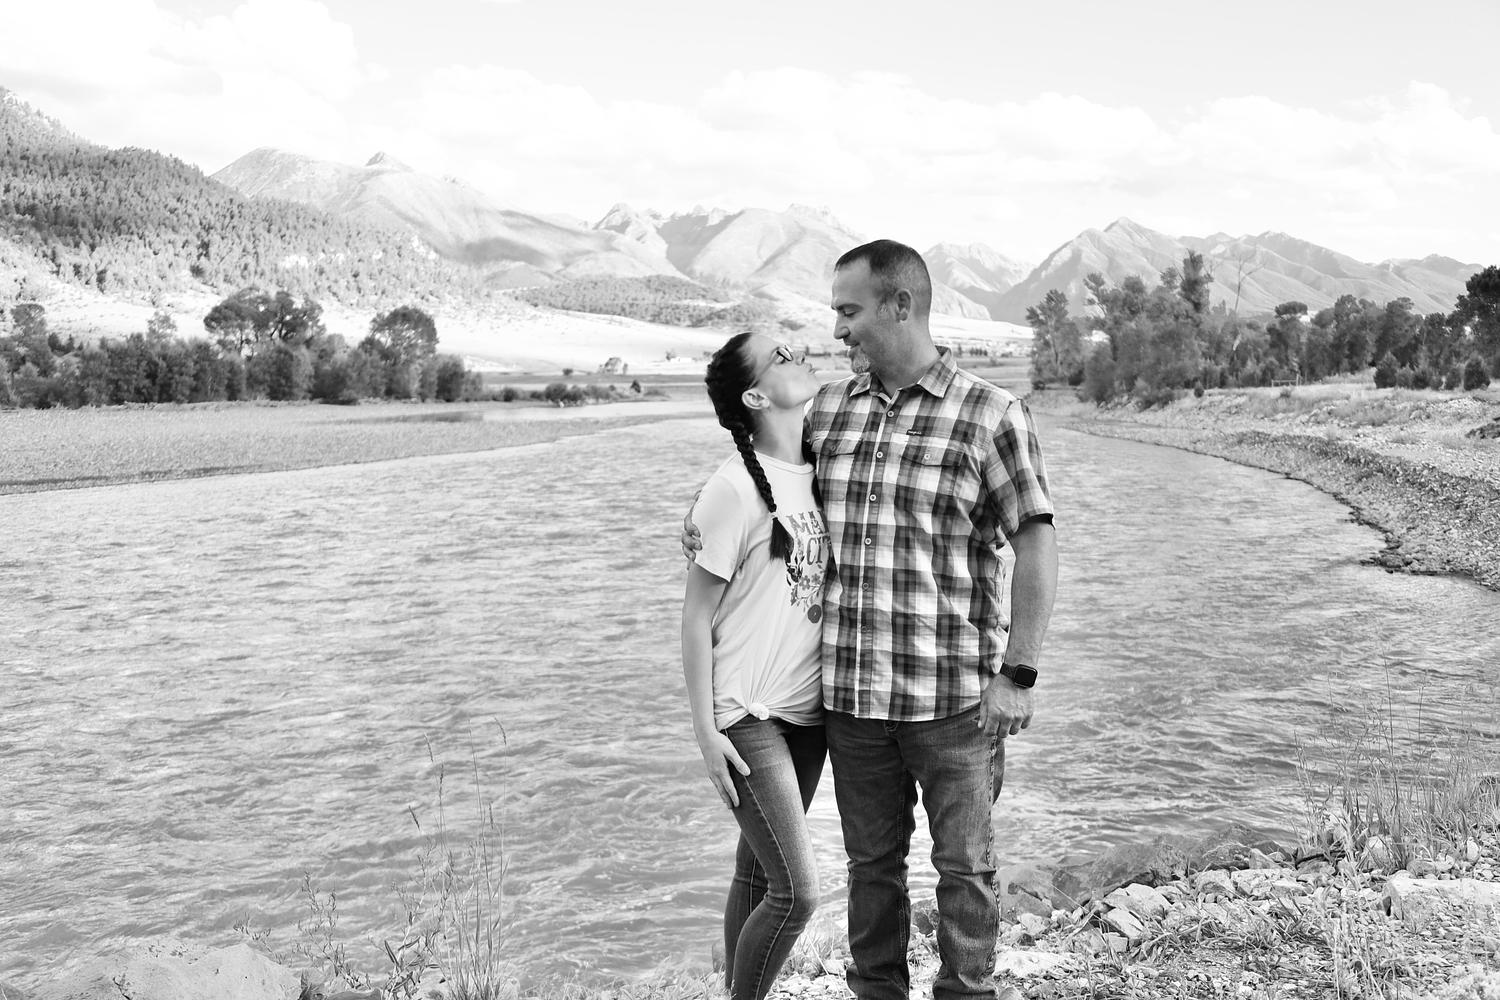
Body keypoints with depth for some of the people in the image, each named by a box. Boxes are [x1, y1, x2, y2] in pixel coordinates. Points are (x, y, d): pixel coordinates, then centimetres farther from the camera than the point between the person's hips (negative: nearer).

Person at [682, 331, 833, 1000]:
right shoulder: (735, 490, -14)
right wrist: (705, 730, -11)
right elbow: (696, 617, -10)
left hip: (807, 712, 6)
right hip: (748, 716, -6)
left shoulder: (818, 472, 7)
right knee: (797, 892, -5)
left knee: (758, 876, 13)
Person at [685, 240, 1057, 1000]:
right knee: (870, 863, 16)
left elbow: (1036, 546, -8)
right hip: (851, 692, 4)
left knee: (963, 866, 10)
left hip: (953, 696, -4)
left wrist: (1017, 674, -12)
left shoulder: (990, 415, -7)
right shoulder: (829, 408, 7)